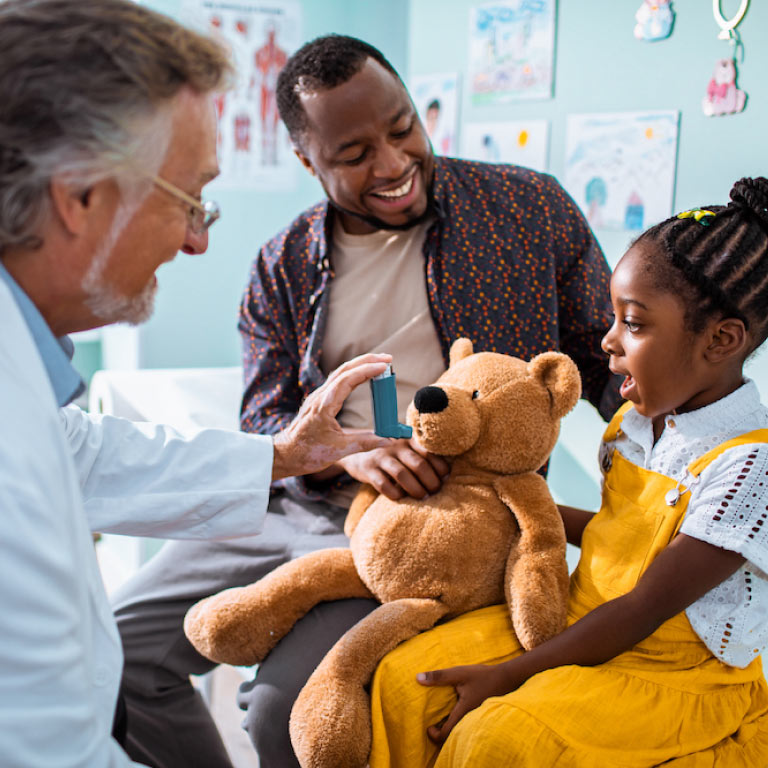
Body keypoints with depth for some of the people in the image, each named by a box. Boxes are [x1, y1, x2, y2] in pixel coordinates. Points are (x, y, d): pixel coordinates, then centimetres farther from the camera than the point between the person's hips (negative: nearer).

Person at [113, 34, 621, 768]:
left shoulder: (529, 208, -2)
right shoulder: (283, 266, 6)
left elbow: (609, 360, 2)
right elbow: (264, 420, 5)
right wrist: (351, 453, -17)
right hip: (295, 505, 5)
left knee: (287, 704, -24)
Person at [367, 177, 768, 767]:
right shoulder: (638, 420, 3)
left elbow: (641, 612, -22)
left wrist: (506, 676, -20)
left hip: (679, 674, -7)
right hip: (581, 625, 8)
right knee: (405, 679, -6)